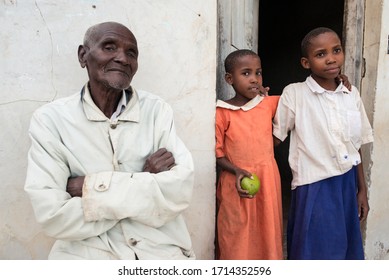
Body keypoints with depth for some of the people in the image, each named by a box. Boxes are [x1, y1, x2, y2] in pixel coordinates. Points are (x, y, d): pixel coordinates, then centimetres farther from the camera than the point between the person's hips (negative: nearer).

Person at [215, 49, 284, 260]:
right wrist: (237, 171, -19)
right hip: (236, 184, -3)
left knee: (267, 236, 15)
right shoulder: (222, 113, -8)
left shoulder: (269, 104, 3)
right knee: (237, 240, 5)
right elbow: (216, 153, -7)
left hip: (267, 181, 4)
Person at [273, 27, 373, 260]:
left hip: (347, 184, 5)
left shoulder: (352, 94, 3)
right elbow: (275, 137, -4)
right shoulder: (294, 93, -11)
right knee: (315, 251, 6)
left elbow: (357, 146, 9)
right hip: (314, 186, -5)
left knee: (346, 250, 17)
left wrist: (362, 189, 11)